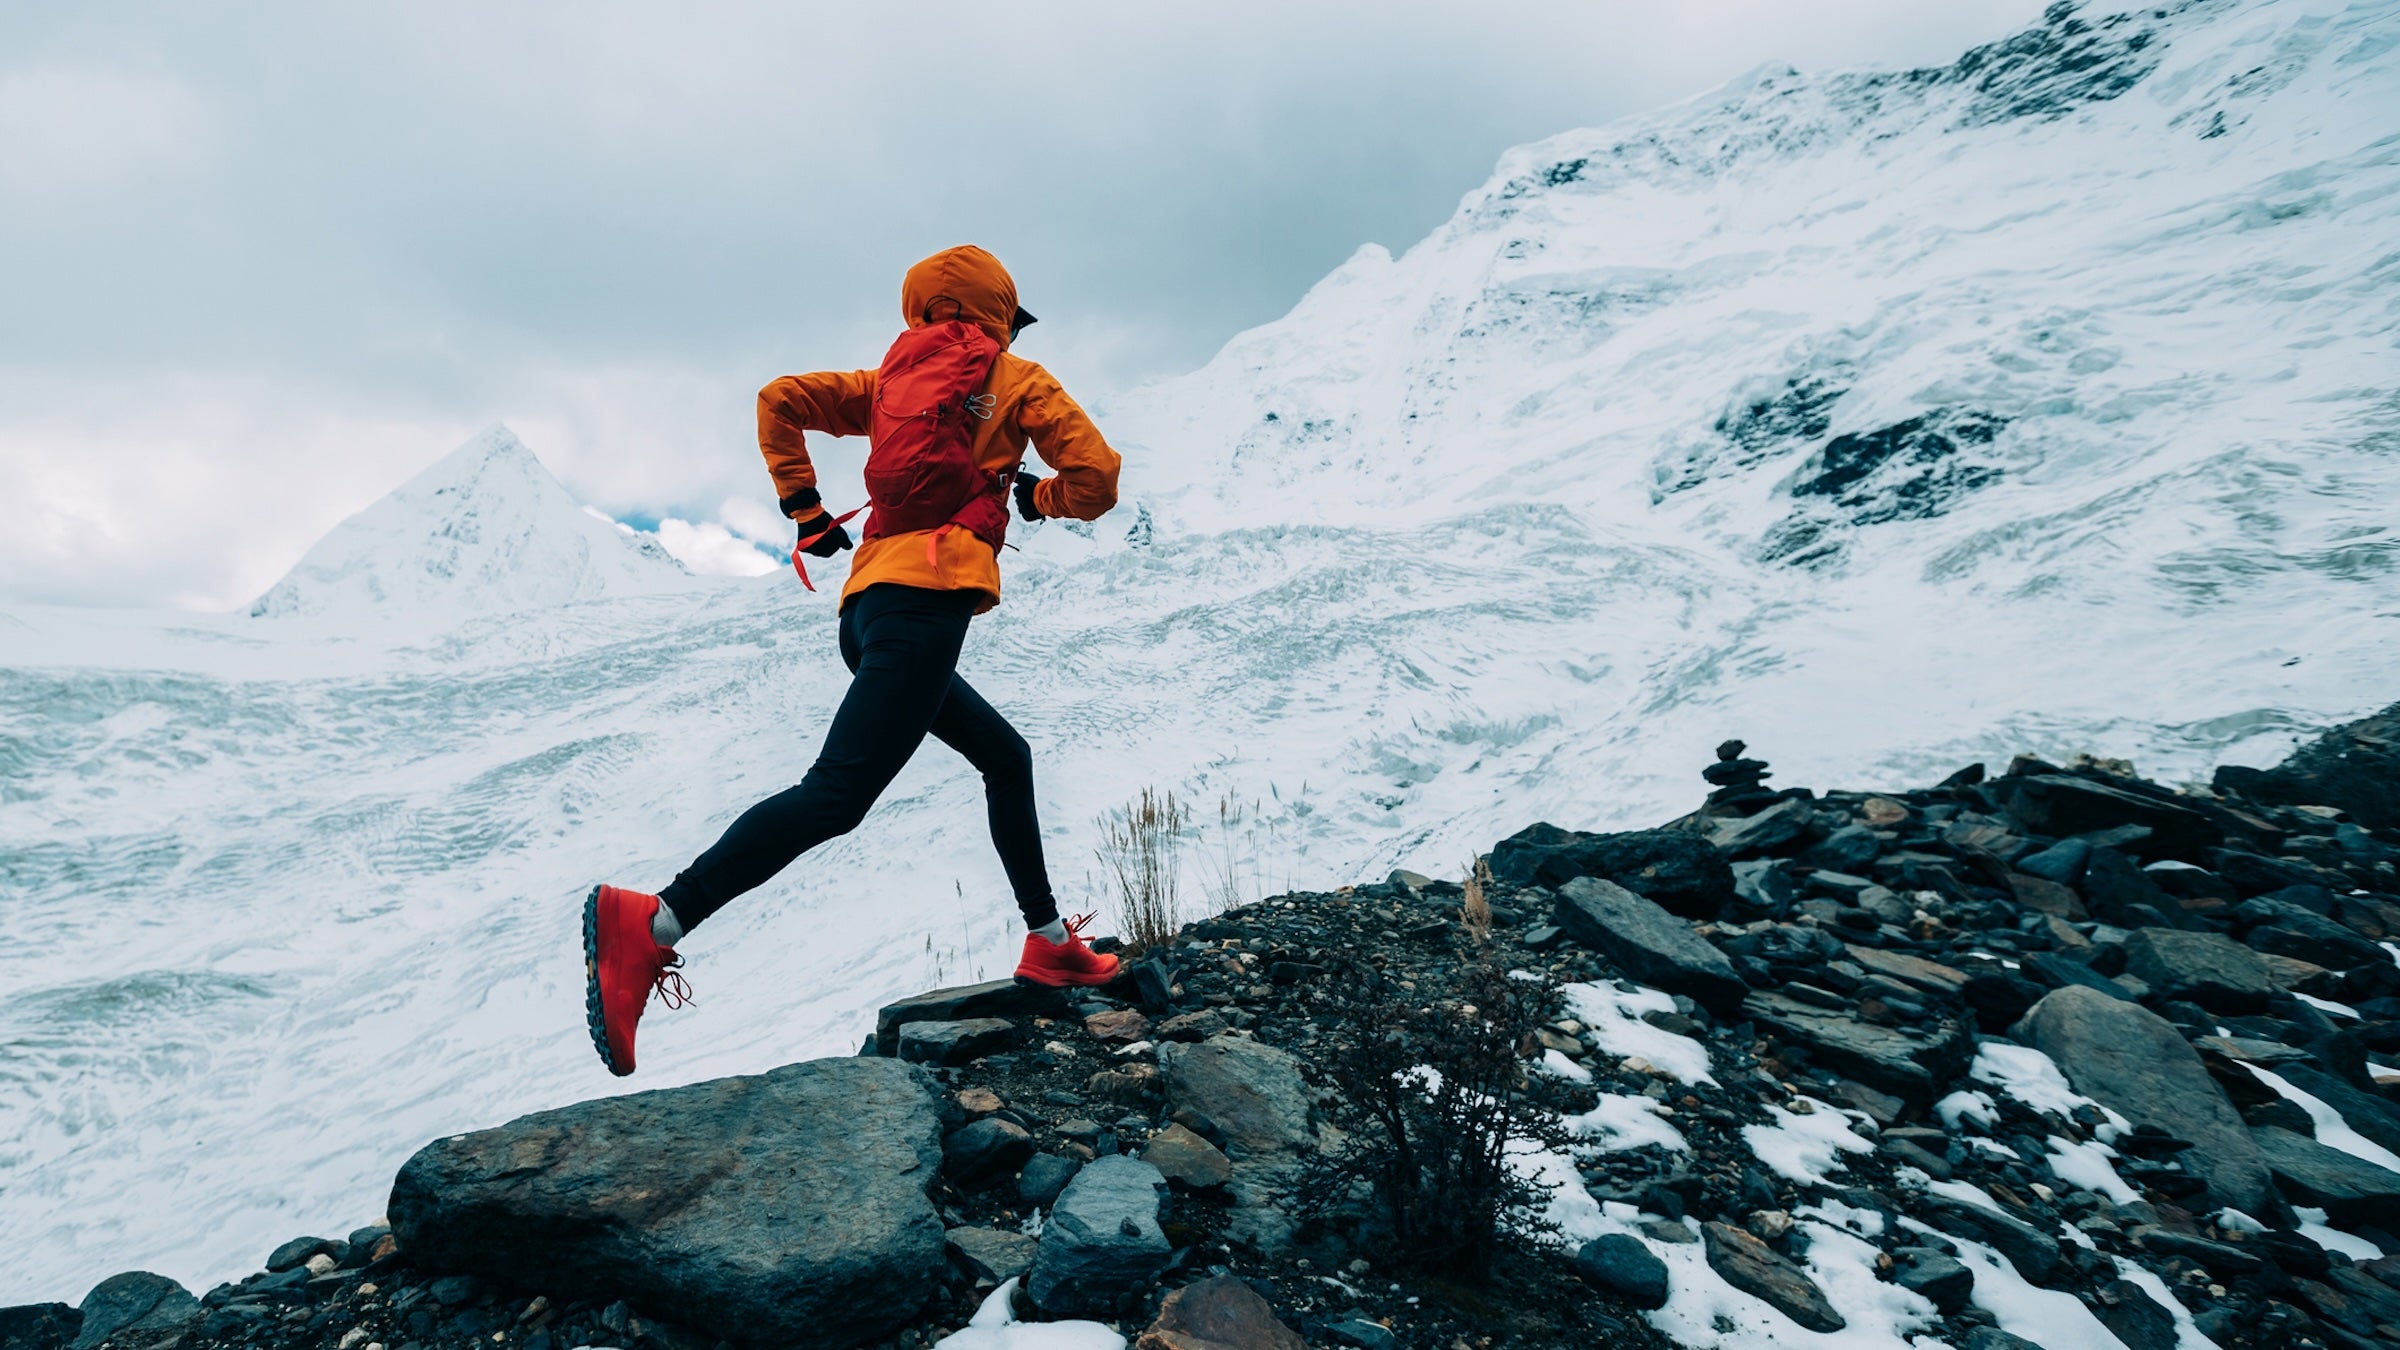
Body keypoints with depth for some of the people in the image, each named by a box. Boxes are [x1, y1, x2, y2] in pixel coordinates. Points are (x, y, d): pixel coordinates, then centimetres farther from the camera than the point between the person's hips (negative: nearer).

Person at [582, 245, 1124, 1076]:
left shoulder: (893, 377, 25)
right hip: (927, 594, -8)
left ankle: (1048, 943, 22)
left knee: (1006, 758, 18)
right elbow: (1095, 482, 4)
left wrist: (806, 512, 21)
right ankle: (651, 925, -27)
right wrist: (1036, 498, 24)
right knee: (839, 791, -18)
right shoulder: (1017, 378, 12)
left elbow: (779, 399, 19)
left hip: (869, 602, 8)